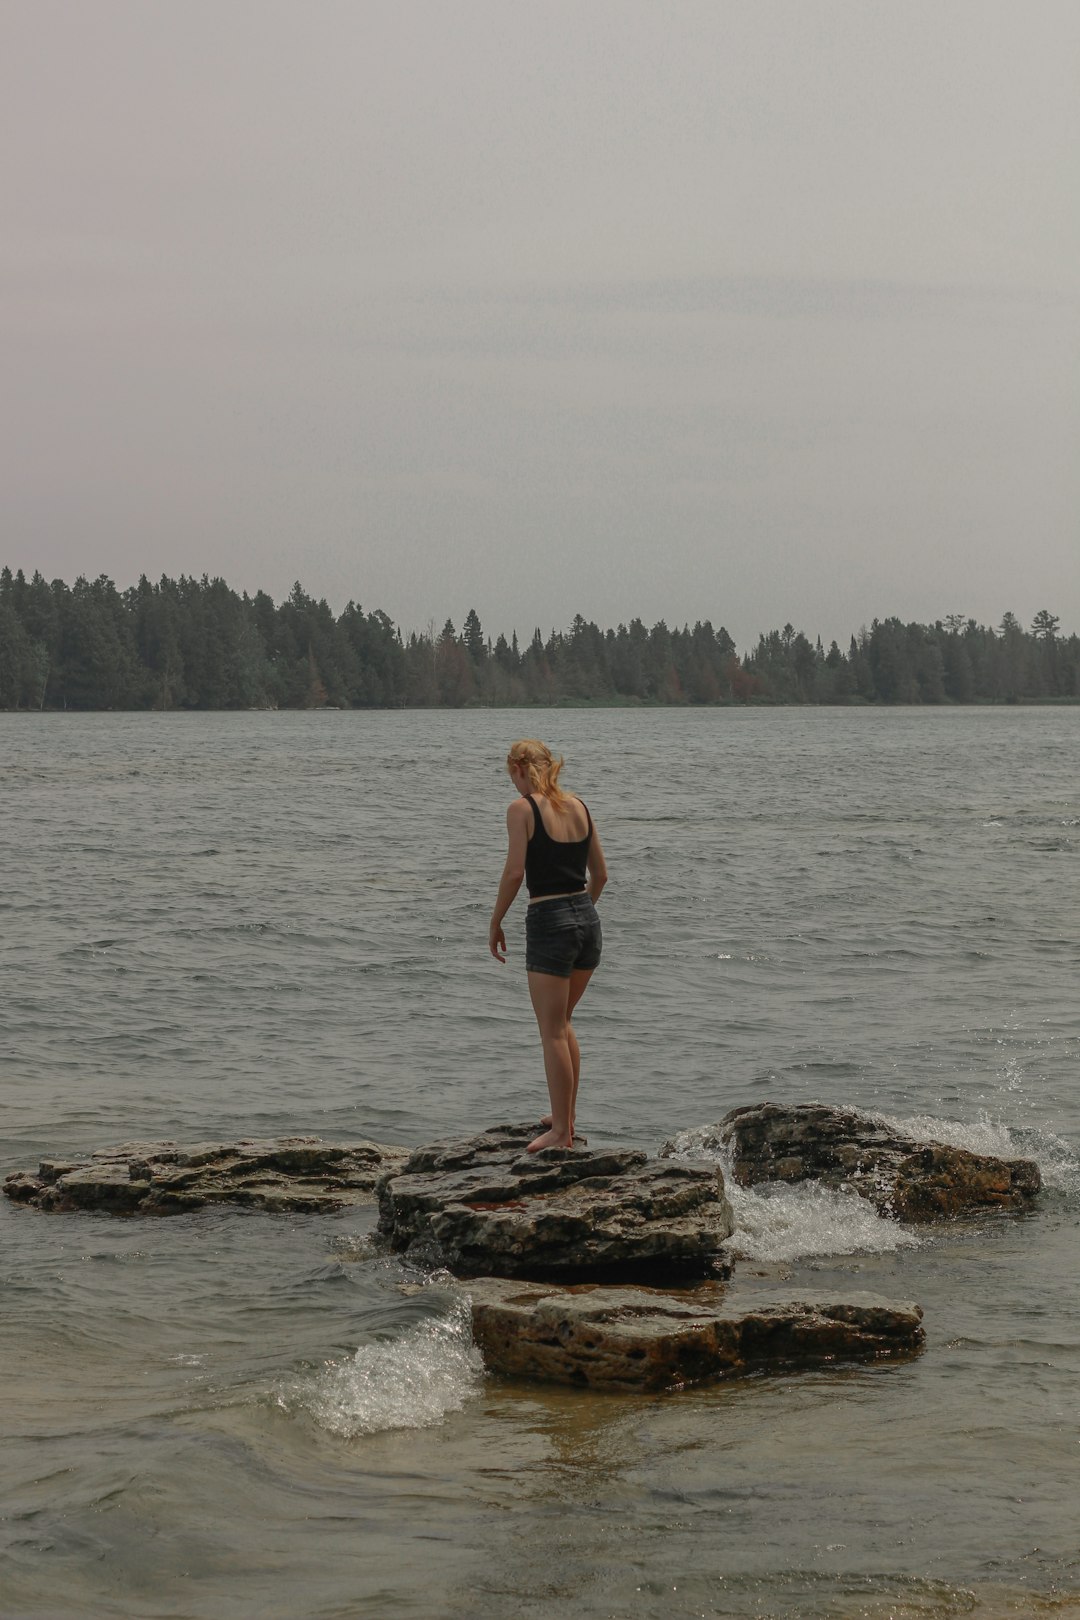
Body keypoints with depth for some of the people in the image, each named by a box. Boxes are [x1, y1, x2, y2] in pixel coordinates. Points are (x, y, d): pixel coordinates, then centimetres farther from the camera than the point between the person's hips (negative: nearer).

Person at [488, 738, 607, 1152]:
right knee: (562, 1022, 22)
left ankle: (562, 1131, 4)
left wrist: (495, 924, -4)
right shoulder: (578, 806, 10)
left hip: (549, 921, -7)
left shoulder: (522, 808, -8)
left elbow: (515, 872, -14)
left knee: (553, 1032, 1)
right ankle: (566, 1114, 28)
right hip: (587, 919, 7)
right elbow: (600, 873, 13)